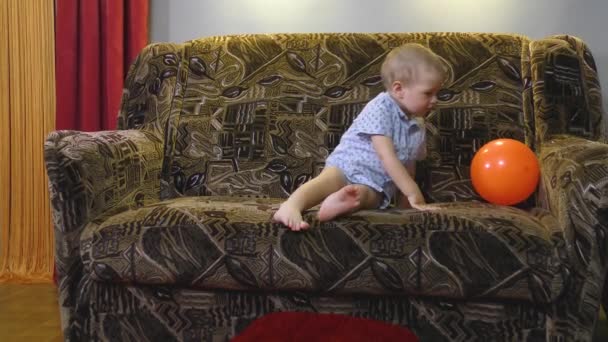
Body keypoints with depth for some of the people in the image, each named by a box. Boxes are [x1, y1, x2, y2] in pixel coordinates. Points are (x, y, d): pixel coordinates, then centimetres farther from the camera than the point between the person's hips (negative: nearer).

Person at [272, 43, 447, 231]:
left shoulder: (418, 127, 12)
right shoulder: (381, 109, -12)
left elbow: (409, 165, 22)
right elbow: (387, 157, -20)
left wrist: (407, 201, 14)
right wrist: (414, 193, -23)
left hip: (375, 186, 5)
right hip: (346, 166, -5)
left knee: (361, 194, -33)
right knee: (328, 181, -39)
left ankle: (342, 203, -67)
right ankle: (289, 208, -64)